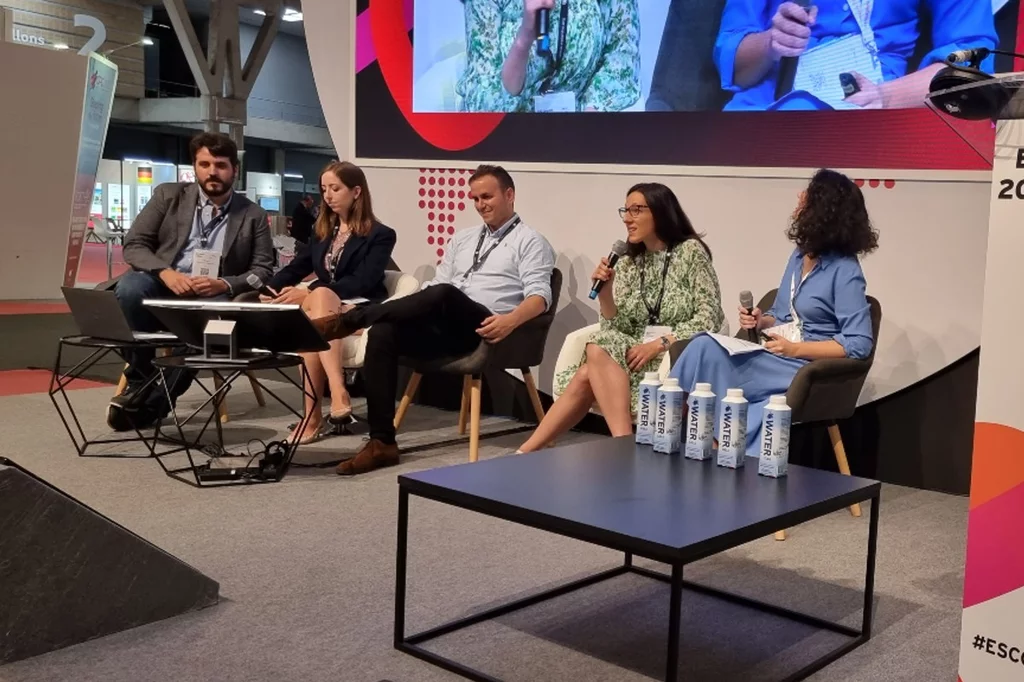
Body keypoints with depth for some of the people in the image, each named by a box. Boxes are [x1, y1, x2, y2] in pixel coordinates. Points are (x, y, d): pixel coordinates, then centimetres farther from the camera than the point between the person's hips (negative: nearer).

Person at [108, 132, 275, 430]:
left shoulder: (254, 215, 7)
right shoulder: (168, 195, 8)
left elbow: (263, 270, 3)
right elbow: (134, 244, 2)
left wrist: (224, 284, -18)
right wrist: (165, 272, -18)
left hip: (214, 296, -1)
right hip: (163, 286, 1)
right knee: (130, 287, -33)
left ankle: (153, 402, -25)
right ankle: (138, 379, -16)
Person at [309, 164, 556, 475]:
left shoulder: (530, 241, 7)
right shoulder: (462, 238, 27)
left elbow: (539, 294, -7)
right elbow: (434, 284, 26)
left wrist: (511, 321, -28)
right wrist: (408, 310, 7)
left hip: (483, 329, -6)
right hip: (445, 326, 6)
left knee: (443, 294, -37)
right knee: (383, 331, -23)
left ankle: (346, 320, -25)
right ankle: (382, 442, -24)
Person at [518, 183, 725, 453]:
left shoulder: (691, 251, -4)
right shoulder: (628, 263, 11)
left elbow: (709, 317, -11)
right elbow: (618, 327, 5)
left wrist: (659, 344, -19)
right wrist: (604, 291, -13)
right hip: (639, 353, 5)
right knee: (590, 366, -26)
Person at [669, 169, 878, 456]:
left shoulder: (844, 271, -12)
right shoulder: (800, 255, 12)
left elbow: (859, 344, -16)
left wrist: (796, 349, -19)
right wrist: (761, 320, -1)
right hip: (775, 359, 7)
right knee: (705, 346, -20)